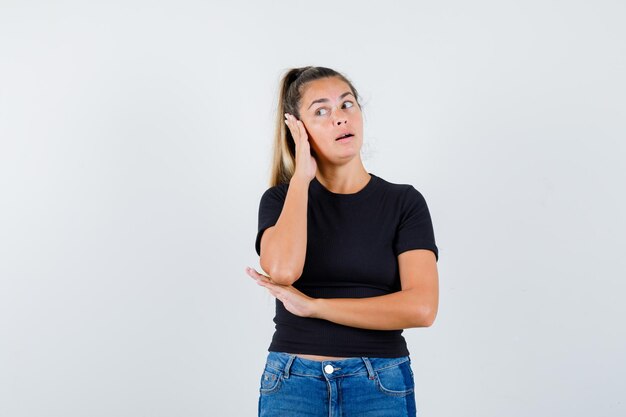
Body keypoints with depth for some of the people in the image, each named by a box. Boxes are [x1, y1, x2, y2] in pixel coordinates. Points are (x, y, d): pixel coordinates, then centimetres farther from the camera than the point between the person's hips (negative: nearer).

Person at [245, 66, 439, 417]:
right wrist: (301, 176, -9)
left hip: (381, 389, 0)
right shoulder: (281, 200, 3)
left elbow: (421, 307, -13)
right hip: (292, 386, 1)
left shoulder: (405, 202, 0)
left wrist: (312, 305, -13)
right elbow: (282, 269, -18)